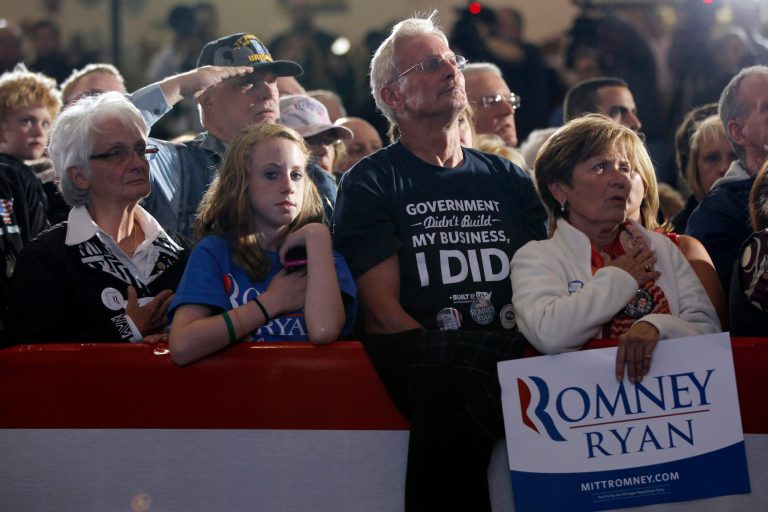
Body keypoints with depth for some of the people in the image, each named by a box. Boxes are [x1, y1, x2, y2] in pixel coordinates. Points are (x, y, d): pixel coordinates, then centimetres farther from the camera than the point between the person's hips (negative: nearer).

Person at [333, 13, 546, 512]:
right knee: (456, 383, -39)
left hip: (518, 351, 4)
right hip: (419, 354, -4)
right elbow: (382, 310, -1)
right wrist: (448, 359, -16)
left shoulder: (508, 179, 23)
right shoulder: (370, 183, 9)